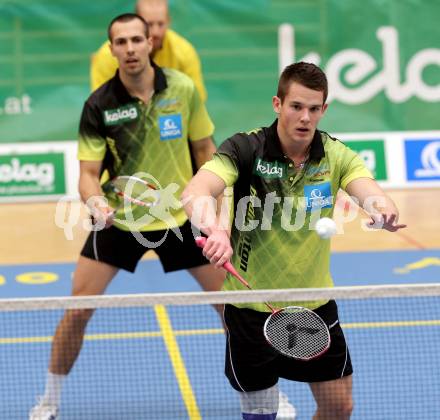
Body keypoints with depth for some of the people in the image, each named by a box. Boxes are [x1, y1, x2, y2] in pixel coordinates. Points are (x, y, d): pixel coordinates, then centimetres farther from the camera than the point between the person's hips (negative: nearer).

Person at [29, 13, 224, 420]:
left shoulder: (183, 88, -11)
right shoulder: (99, 105, -15)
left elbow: (205, 150, 1)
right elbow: (89, 173, -12)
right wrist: (95, 201, -35)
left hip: (181, 217, 1)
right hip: (119, 219, -1)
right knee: (77, 309, -6)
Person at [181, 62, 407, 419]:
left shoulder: (336, 155, -7)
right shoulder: (245, 148, -17)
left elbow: (369, 191, -25)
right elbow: (194, 192, -32)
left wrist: (383, 210, -50)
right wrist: (215, 229, -54)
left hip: (316, 305, 3)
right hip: (252, 307, -3)